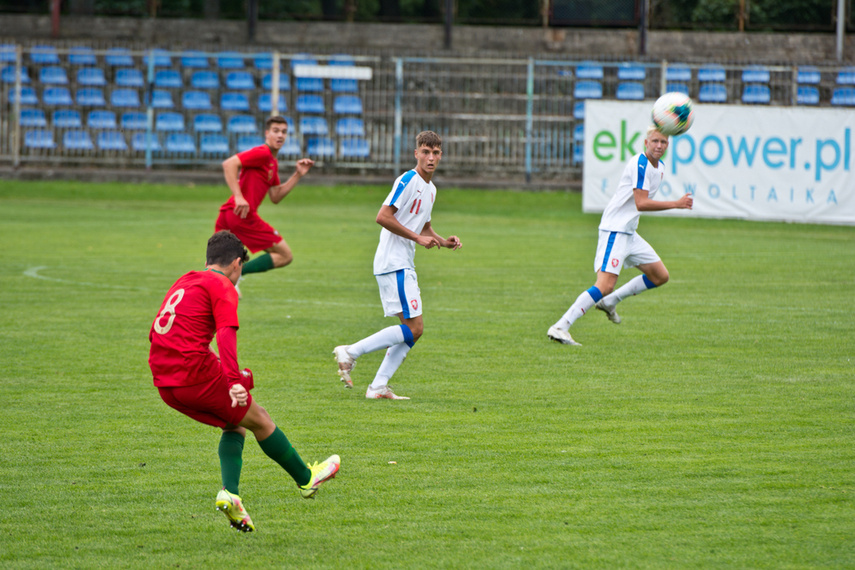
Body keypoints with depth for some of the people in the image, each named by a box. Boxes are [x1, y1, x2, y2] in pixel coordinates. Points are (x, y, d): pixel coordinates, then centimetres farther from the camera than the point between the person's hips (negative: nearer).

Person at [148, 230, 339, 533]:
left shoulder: (183, 283, 22)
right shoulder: (222, 287, -3)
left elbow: (155, 333, 27)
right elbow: (226, 334, -19)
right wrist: (234, 381, -31)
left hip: (165, 383, 8)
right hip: (197, 374, -8)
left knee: (234, 425, 20)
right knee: (259, 419, 10)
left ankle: (229, 493, 0)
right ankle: (306, 479, 24)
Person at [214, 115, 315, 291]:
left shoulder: (273, 163, 24)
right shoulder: (262, 153, -7)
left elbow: (275, 197, 24)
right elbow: (229, 164, -19)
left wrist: (298, 175, 18)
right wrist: (238, 196, -26)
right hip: (242, 215, -10)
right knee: (285, 256, -3)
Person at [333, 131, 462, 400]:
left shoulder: (430, 189, 17)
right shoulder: (408, 181, -12)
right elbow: (383, 217, -20)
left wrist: (443, 241, 11)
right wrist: (418, 238, -17)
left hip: (404, 266, 10)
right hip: (393, 264, -10)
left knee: (413, 329, 7)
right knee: (414, 328, -13)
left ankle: (378, 387, 7)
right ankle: (350, 352, -10)